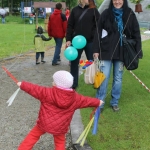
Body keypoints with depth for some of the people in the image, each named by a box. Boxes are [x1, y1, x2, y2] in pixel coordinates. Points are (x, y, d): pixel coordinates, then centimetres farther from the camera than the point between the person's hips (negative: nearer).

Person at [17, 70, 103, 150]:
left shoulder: (48, 92, -15)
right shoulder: (75, 98, -7)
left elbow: (34, 89, -8)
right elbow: (86, 100, 7)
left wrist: (22, 84, 7)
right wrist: (98, 102, 24)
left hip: (44, 123, -1)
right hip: (60, 127, 2)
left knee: (33, 135, 19)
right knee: (60, 141, 24)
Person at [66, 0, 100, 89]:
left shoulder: (93, 10, 2)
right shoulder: (75, 10, 6)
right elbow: (70, 26, 5)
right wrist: (68, 39, -3)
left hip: (90, 41, -1)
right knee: (74, 62, 6)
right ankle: (73, 83, 17)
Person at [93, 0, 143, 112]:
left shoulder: (130, 14, 0)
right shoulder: (106, 13, -2)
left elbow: (136, 34, 1)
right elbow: (98, 32, 0)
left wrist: (138, 52, -4)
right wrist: (96, 50, -4)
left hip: (122, 52, 1)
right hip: (106, 51, -1)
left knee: (118, 78, 8)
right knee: (104, 77, 0)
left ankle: (115, 102, 21)